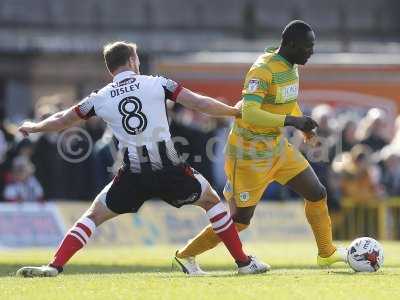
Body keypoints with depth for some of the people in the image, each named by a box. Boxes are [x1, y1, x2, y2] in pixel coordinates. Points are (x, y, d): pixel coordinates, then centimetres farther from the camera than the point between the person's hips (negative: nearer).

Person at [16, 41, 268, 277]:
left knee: (94, 216, 16)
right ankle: (244, 262, 20)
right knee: (212, 201, 22)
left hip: (133, 175, 1)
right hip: (170, 169, -1)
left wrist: (32, 128, 39)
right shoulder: (157, 84, 4)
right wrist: (236, 111, 16)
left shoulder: (100, 99, 8)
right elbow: (200, 104, 2)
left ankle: (54, 266, 1)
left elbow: (61, 121, 19)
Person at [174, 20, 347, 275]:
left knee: (317, 194, 7)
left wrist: (302, 123, 9)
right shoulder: (263, 70, -25)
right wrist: (291, 120, -39)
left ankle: (327, 253, 26)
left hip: (277, 147, 8)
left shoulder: (292, 66, 3)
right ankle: (186, 255, 17)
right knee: (240, 221, 0)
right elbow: (250, 113, -36)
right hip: (250, 154, -8)